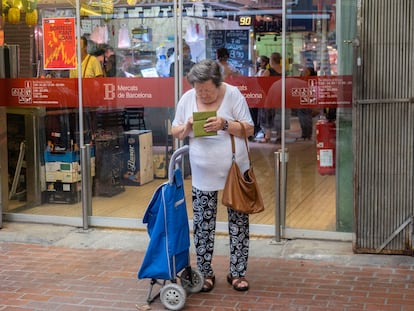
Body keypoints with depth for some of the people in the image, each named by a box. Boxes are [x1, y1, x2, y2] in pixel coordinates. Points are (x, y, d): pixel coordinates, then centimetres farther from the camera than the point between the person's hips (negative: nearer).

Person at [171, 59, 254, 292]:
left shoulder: (233, 94, -9)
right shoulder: (187, 99, -1)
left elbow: (249, 129, -8)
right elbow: (175, 132, 6)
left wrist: (225, 124, -24)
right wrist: (188, 127, -15)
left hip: (235, 171, -2)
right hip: (203, 175, 2)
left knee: (239, 223, 5)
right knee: (203, 227, 6)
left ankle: (237, 272, 19)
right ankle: (206, 273, 21)